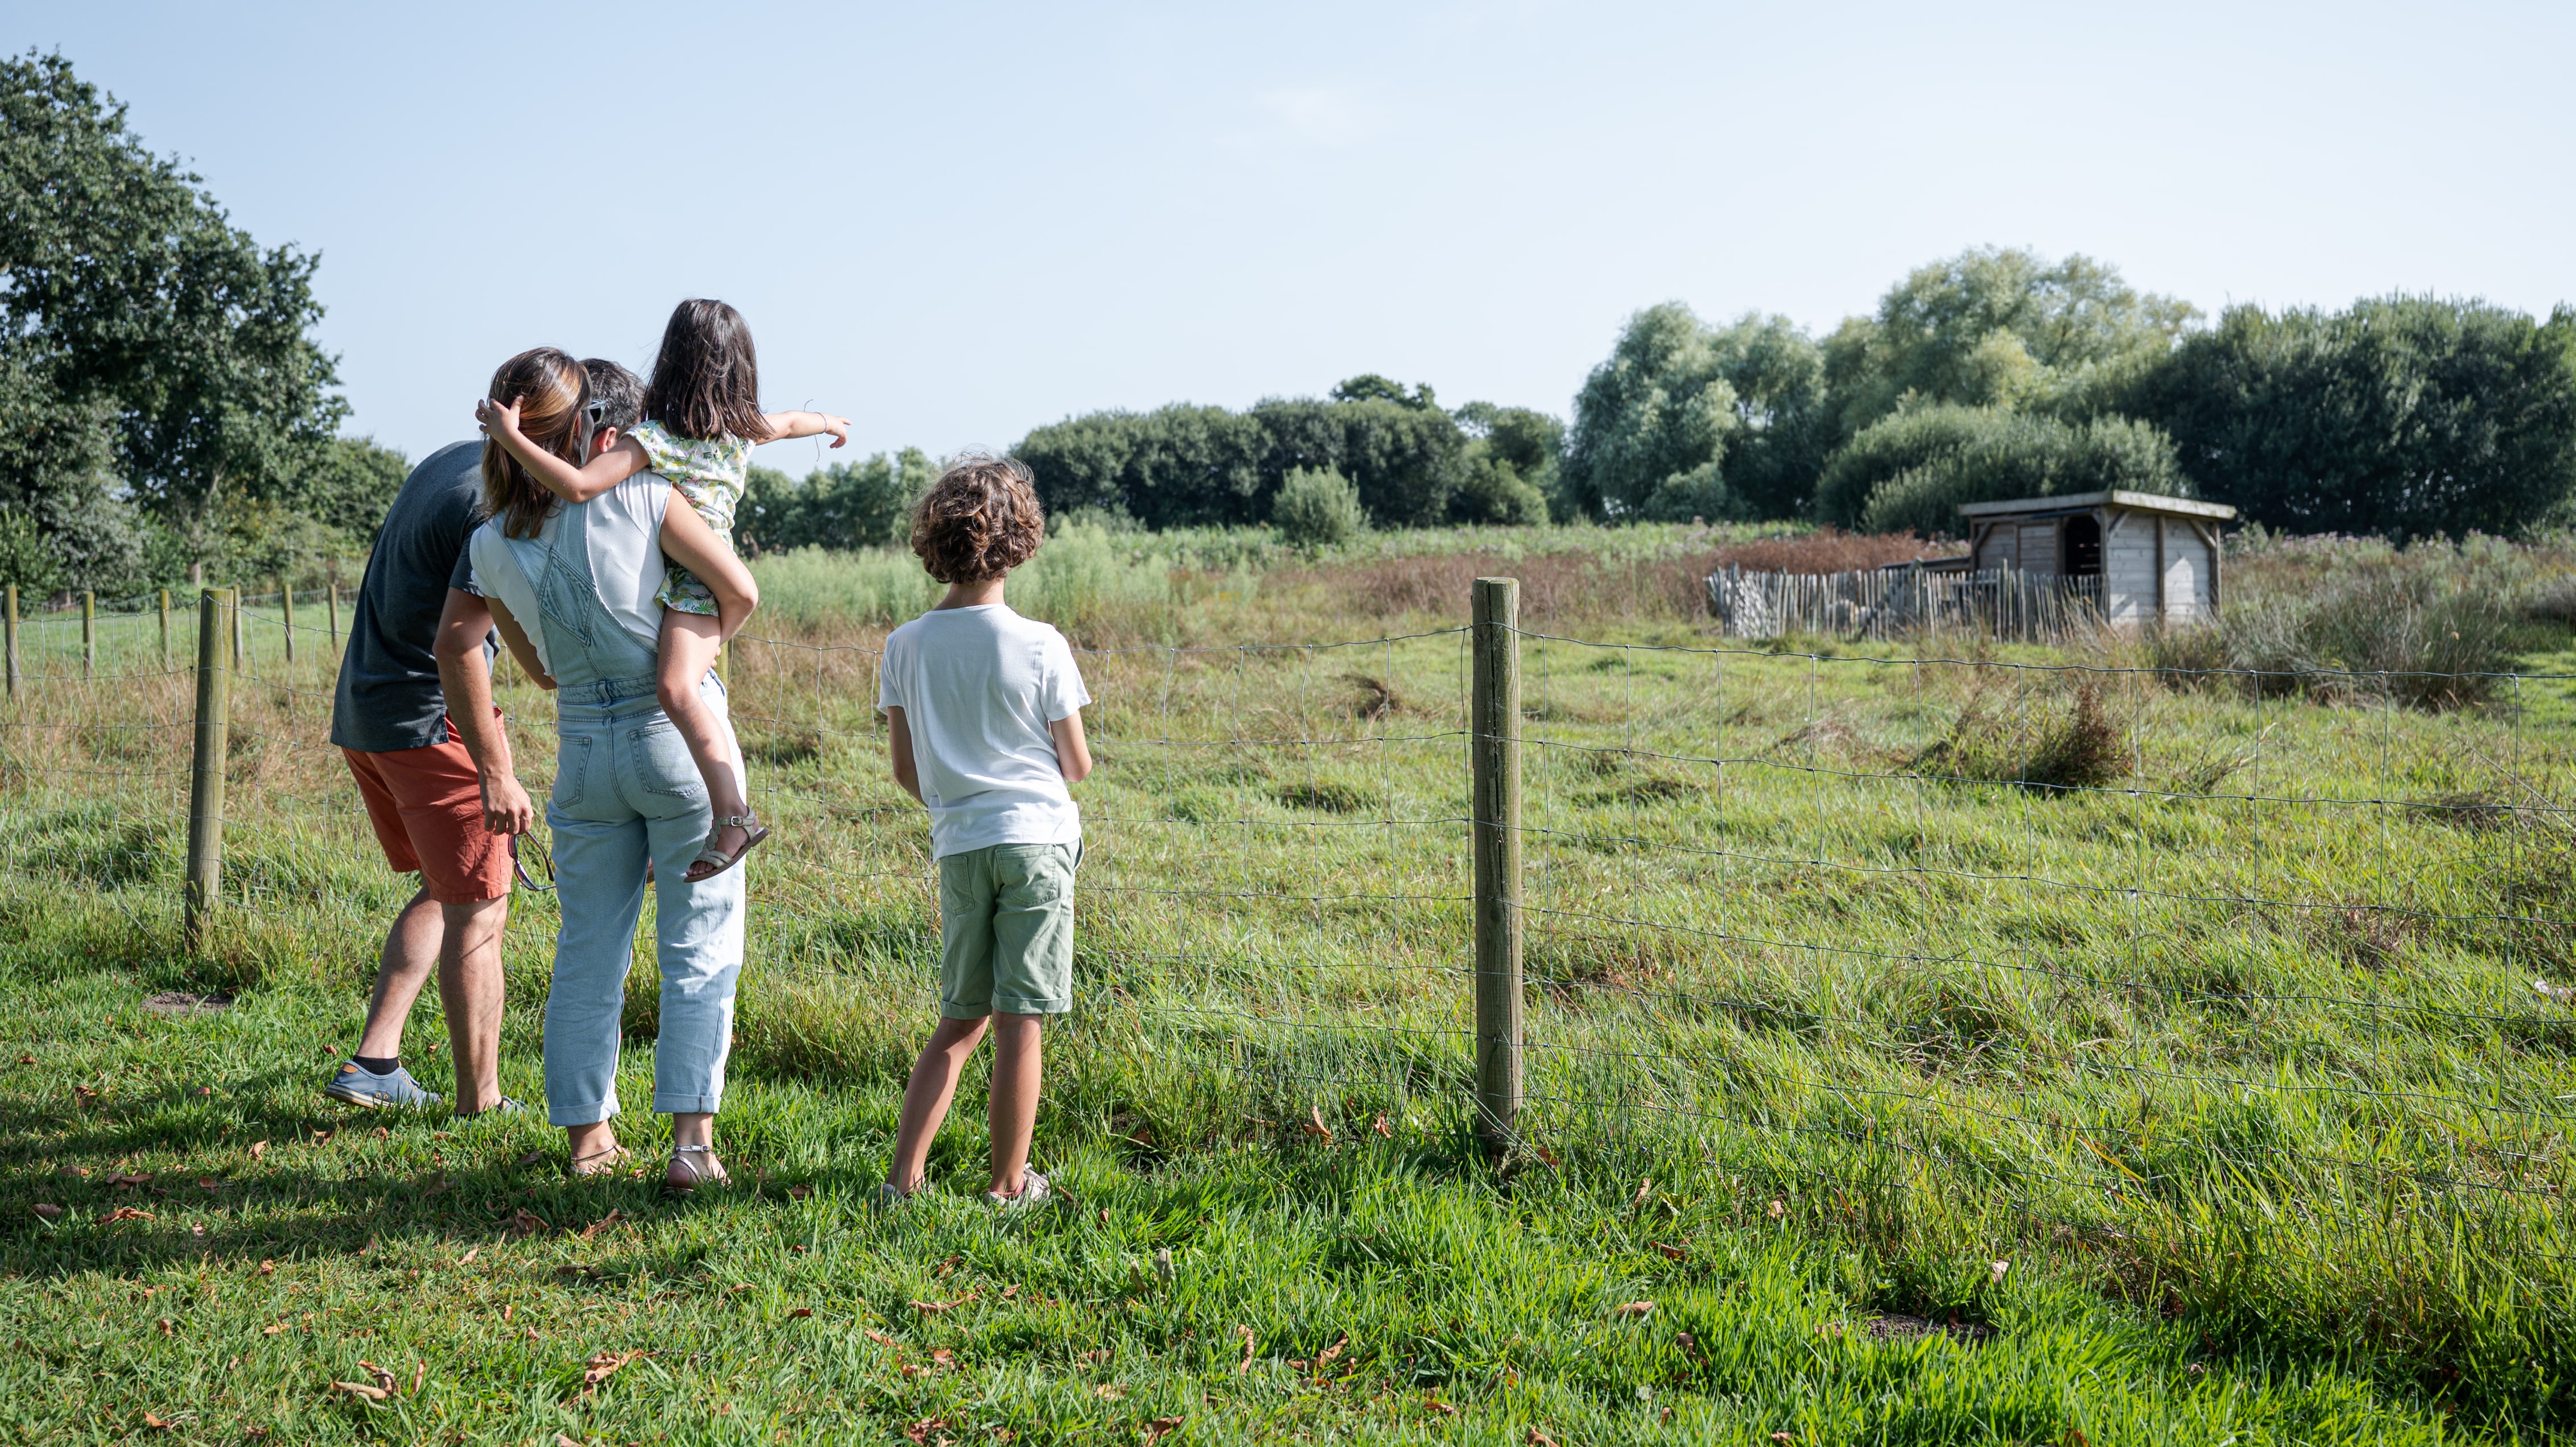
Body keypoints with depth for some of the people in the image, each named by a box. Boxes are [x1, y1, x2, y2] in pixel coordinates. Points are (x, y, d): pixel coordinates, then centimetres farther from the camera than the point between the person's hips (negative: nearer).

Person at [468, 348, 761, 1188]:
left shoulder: (491, 546, 1)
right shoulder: (638, 495, -11)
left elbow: (538, 668, 12)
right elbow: (740, 592, -9)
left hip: (585, 748, 3)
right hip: (680, 735, -3)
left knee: (588, 952, 12)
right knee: (698, 947, 3)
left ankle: (587, 1136, 19)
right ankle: (692, 1138, 0)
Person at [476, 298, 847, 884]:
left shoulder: (654, 437, -15)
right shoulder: (744, 429, 8)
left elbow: (577, 486, -25)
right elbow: (790, 422, 32)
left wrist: (509, 436, -18)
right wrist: (829, 421, 54)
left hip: (692, 583, -9)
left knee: (677, 689, -27)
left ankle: (733, 815, -38)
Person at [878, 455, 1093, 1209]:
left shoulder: (905, 646, 2)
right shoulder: (1039, 644, -7)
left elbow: (906, 771, 7)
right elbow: (1077, 765, 0)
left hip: (959, 847, 4)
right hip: (1038, 838, -4)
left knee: (960, 1022, 14)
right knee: (1020, 1023, 1)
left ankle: (903, 1176, 10)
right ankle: (1008, 1186, 9)